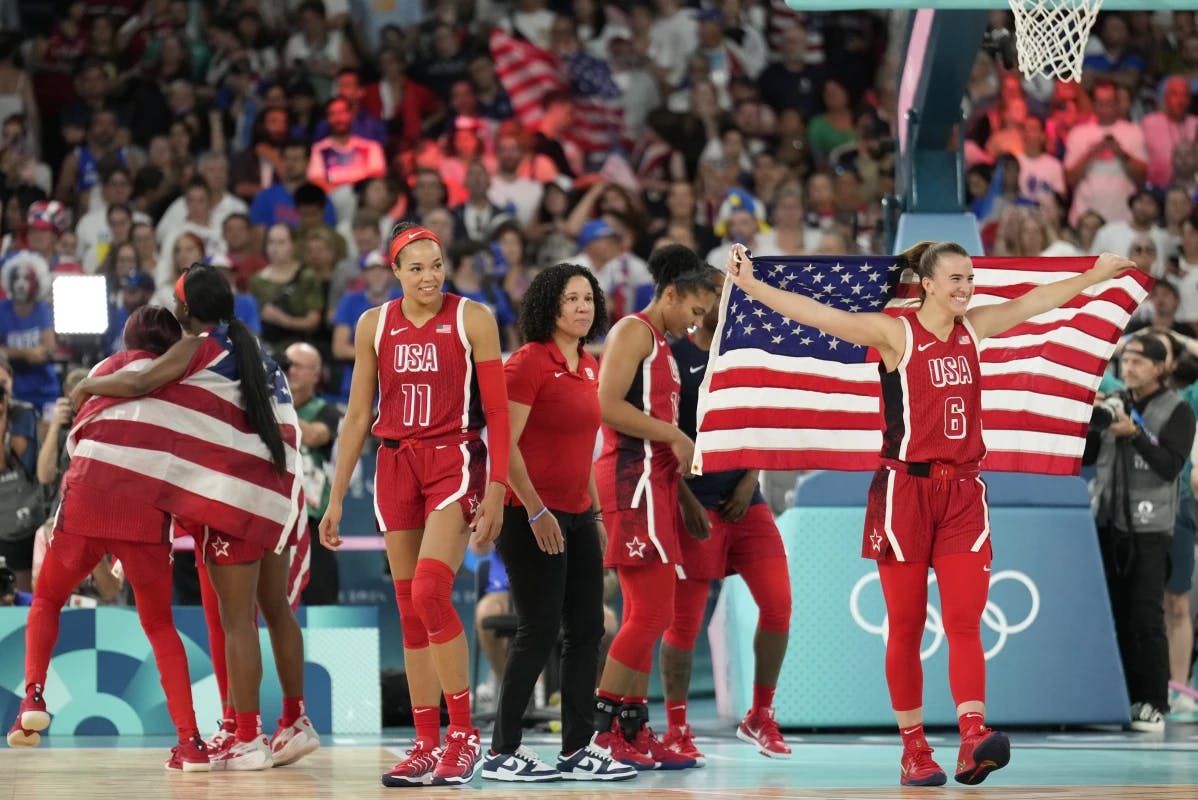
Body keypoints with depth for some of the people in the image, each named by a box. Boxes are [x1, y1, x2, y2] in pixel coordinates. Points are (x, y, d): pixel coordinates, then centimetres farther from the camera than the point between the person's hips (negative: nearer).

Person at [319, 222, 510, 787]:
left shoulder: (472, 319, -3)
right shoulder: (374, 326, 8)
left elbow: (497, 409, -3)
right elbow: (358, 416, 12)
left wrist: (497, 487, -10)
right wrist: (336, 497, 10)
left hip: (455, 461, -4)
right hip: (396, 465, 4)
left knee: (430, 593, -19)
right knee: (410, 609, 5)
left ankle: (464, 733, -8)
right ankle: (427, 745, 10)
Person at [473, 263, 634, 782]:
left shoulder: (588, 366, 13)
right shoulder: (528, 362, -11)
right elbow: (504, 445, -16)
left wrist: (596, 512, 18)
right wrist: (536, 511, -19)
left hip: (576, 518, 8)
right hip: (532, 517, -8)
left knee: (586, 631, 6)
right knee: (538, 633, -6)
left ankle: (578, 749, 13)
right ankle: (502, 753, 2)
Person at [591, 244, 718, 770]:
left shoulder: (661, 344, 22)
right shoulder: (633, 331, -8)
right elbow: (609, 406, -19)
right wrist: (675, 436, -15)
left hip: (654, 481, 10)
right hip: (632, 478, -10)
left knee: (648, 614, 9)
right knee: (651, 612, -12)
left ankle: (634, 732, 11)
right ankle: (598, 729, -9)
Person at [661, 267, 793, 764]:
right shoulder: (673, 357, -5)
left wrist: (750, 482, 0)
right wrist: (685, 500, -14)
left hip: (744, 500, 5)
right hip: (694, 504, -5)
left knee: (778, 604, -4)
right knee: (685, 618, -3)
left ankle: (760, 718, 12)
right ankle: (677, 730, 9)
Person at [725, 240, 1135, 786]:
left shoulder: (974, 328, 10)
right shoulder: (895, 334, -6)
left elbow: (1034, 302, 25)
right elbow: (818, 315, -16)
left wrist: (1096, 275, 34)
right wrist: (752, 287, -27)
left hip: (963, 491, 4)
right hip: (905, 489, -4)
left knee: (965, 622, -9)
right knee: (906, 628, 1)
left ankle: (973, 740, -22)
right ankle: (913, 750, 7)